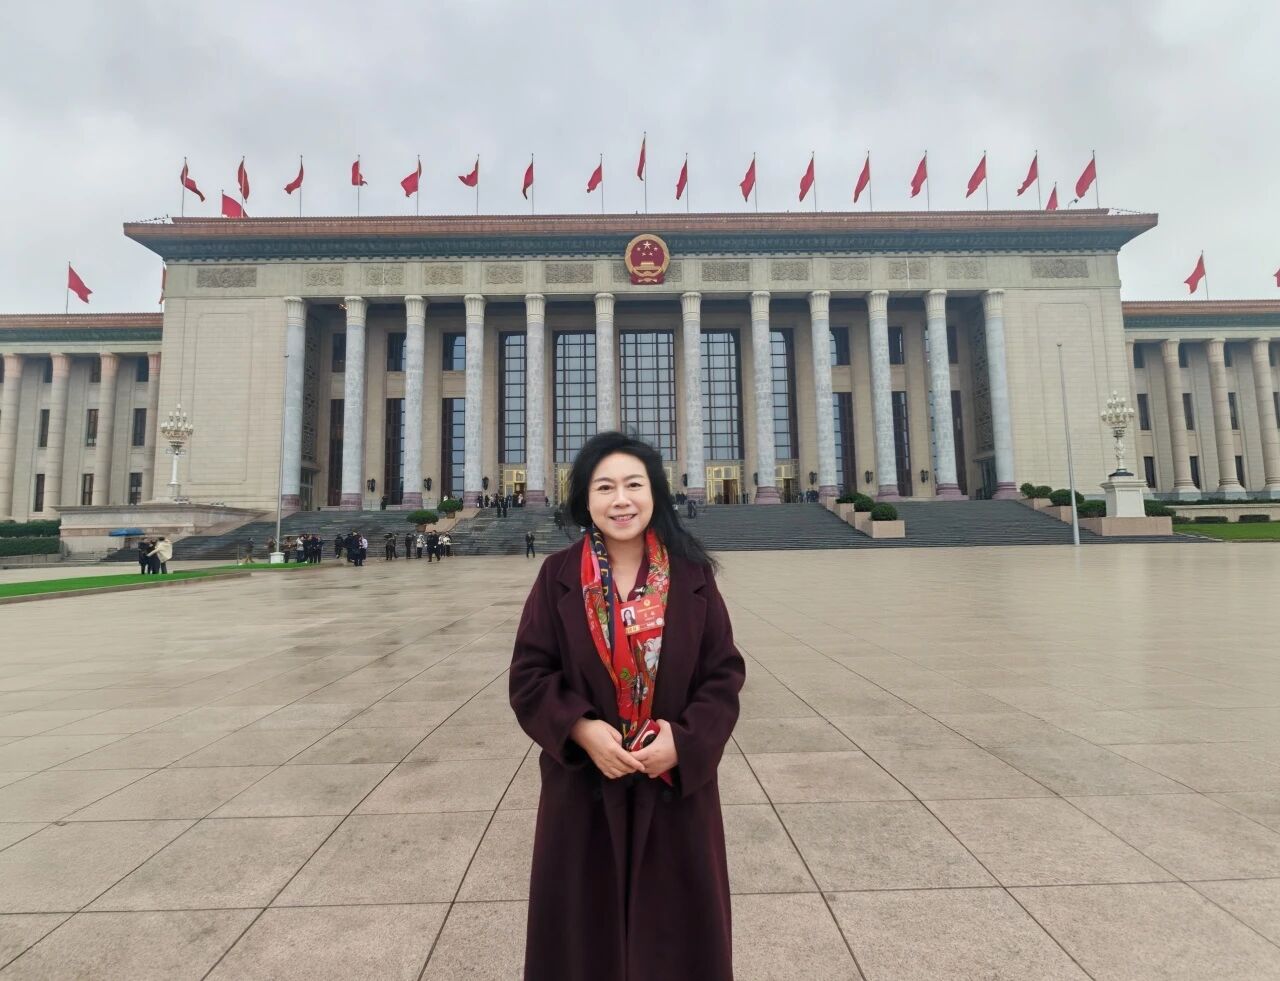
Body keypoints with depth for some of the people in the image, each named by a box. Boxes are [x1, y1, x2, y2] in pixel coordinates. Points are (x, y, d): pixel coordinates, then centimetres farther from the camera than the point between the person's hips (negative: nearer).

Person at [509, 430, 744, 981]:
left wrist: (684, 740, -17)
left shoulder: (692, 576, -5)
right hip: (583, 786, 0)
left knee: (675, 930, 16)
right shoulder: (558, 577, -6)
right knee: (587, 931, 16)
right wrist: (581, 729, -19)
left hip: (676, 785, 0)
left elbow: (725, 673, -4)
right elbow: (528, 676, -5)